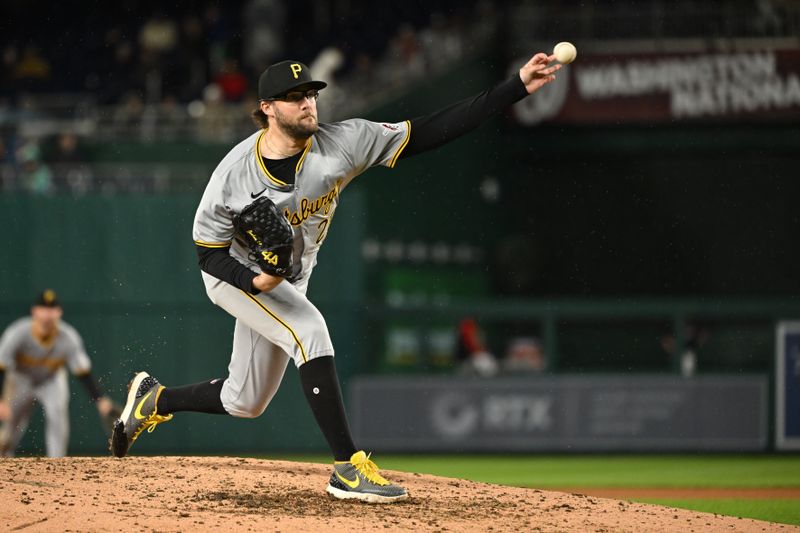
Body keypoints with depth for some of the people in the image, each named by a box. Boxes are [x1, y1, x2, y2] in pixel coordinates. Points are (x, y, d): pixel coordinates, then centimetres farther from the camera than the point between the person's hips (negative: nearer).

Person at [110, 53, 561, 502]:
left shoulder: (342, 144, -20)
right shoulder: (235, 174, -25)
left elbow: (432, 132, -26)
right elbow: (209, 253, -16)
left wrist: (518, 87, -34)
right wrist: (255, 281, -38)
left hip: (289, 281, 5)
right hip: (235, 272, -5)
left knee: (246, 403, 13)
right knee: (309, 330, -30)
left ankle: (155, 399, 39)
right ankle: (349, 468, -29)